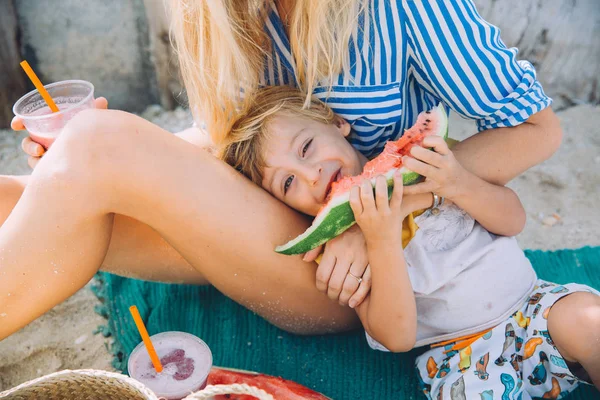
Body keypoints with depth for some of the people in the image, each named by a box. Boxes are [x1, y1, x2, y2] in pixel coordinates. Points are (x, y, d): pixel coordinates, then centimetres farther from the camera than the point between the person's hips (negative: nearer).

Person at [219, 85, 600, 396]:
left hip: (531, 304, 3)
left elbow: (514, 221, -1)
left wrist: (460, 185, -21)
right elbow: (397, 338, -17)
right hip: (462, 355, -2)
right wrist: (383, 242, -30)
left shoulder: (422, 156, -3)